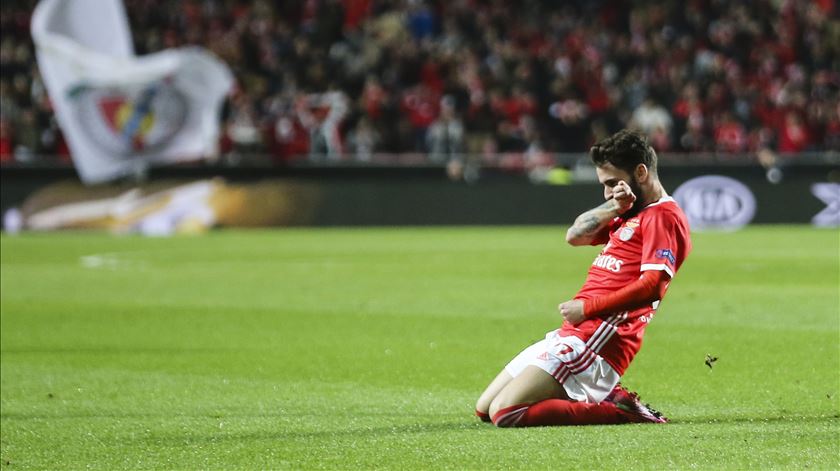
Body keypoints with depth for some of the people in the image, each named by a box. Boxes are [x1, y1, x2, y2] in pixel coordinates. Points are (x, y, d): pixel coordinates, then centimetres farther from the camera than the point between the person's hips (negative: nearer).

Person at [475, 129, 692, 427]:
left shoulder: (663, 216, -9)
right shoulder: (631, 215, 22)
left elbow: (652, 286, -21)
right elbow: (575, 235, 20)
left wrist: (587, 308, -19)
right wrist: (613, 208, 3)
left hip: (596, 340, -11)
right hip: (569, 334, 11)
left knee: (505, 414, -21)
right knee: (484, 409, 14)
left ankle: (620, 411, -13)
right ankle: (605, 397, 8)